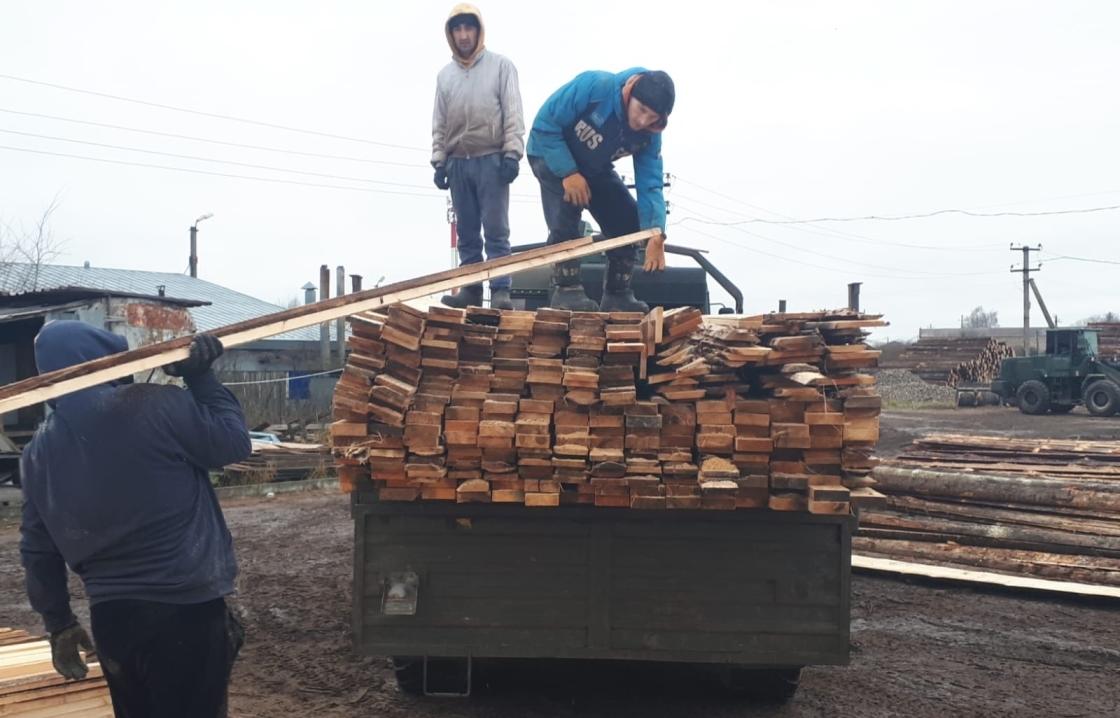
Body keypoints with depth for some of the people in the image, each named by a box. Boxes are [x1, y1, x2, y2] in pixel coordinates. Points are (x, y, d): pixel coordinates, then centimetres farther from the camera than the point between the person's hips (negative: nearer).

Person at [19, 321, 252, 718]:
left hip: (111, 615, 5)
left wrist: (59, 623, 19)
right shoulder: (156, 405, -15)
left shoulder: (39, 450, 5)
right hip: (188, 608, -5)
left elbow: (38, 549, 10)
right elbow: (234, 443, -4)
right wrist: (200, 377, 1)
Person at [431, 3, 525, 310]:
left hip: (491, 160, -4)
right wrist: (439, 161, 7)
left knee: (496, 231, -7)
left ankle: (500, 291, -8)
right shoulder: (445, 75, 15)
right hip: (458, 163, 4)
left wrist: (512, 153, -12)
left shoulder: (501, 66, 3)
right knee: (467, 232, 6)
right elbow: (439, 123, 15)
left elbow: (513, 114, -3)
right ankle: (471, 290, 9)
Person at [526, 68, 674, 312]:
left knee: (628, 221, -4)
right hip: (552, 156, -5)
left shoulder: (649, 134, -19)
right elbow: (544, 124, -29)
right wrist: (568, 173, -33)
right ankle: (566, 290, -18)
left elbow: (650, 185, -20)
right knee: (565, 220, -26)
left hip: (595, 168, 5)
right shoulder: (594, 86, -35)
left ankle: (617, 294, 6)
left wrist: (656, 235, -34)